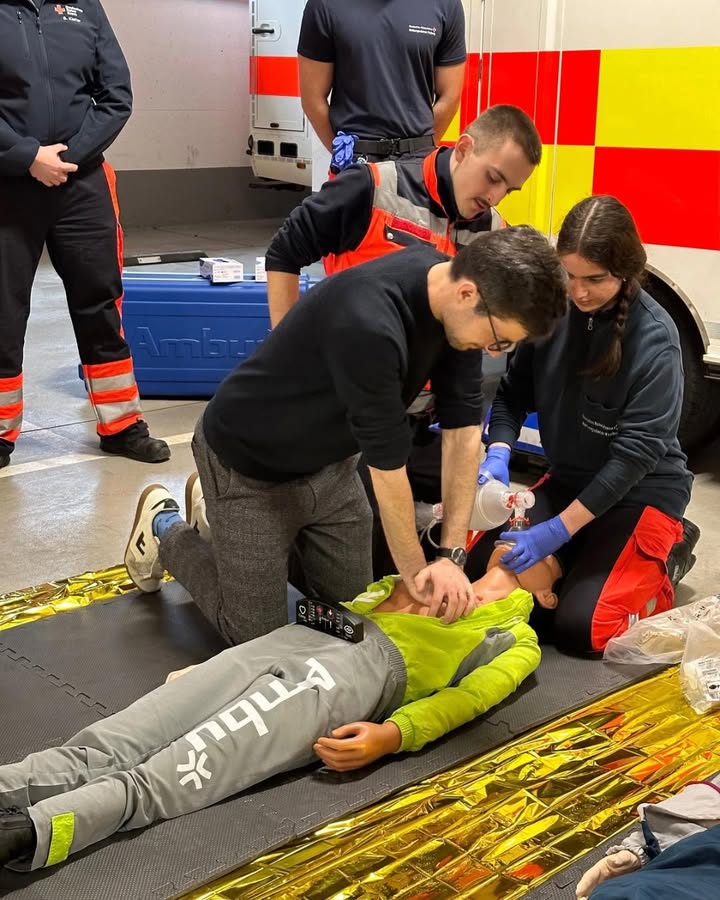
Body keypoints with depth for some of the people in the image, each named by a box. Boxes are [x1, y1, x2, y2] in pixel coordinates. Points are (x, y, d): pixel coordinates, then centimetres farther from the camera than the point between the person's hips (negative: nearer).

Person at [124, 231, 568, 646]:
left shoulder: (459, 299, -14)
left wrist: (452, 555, -12)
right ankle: (165, 528, 25)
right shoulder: (369, 323, -40)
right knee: (258, 635, 2)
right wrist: (415, 572, -14)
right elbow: (387, 461, -28)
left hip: (330, 460, 8)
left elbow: (463, 425, -9)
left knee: (351, 603, 16)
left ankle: (217, 515, 33)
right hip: (251, 462, -7)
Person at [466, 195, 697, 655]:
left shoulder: (655, 339, -23)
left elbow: (637, 452, -25)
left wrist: (559, 531, -29)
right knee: (481, 574, -7)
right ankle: (589, 557, 15)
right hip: (568, 479, 5)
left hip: (641, 492, -5)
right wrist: (498, 454, -20)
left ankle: (658, 569, 12)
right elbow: (514, 393, 1)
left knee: (579, 627, -17)